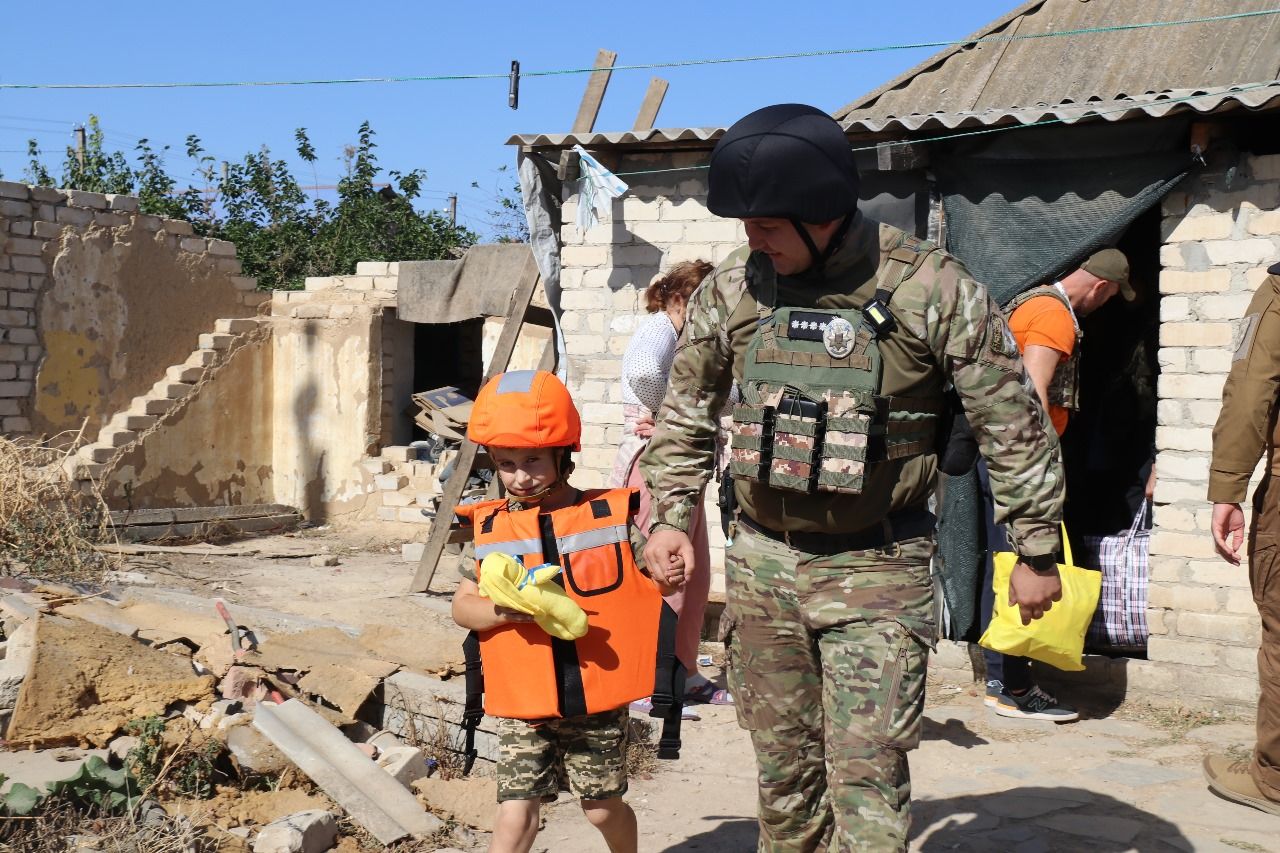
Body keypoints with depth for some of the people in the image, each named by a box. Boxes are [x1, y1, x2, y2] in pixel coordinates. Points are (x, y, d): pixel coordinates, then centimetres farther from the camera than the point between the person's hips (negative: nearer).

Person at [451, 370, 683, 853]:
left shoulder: (611, 514, -4)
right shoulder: (487, 528, -1)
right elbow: (461, 606, 1)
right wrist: (500, 611, -20)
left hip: (597, 702, 0)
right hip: (520, 707, 0)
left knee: (603, 808, 16)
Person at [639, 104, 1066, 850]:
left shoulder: (932, 288, -13)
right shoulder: (733, 289, -2)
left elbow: (1013, 424, -6)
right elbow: (687, 411, 12)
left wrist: (1037, 551, -2)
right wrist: (671, 516, 4)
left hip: (878, 572, -4)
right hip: (764, 564, 4)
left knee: (867, 776, -6)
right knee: (784, 767, 14)